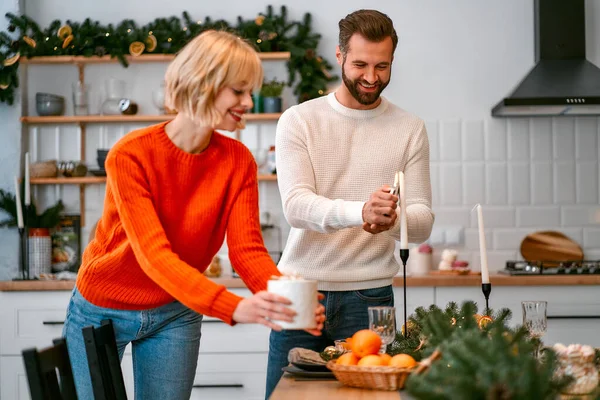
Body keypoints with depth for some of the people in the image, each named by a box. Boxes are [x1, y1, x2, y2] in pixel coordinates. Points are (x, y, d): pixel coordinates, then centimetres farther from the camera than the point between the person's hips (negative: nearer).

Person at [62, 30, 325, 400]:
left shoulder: (238, 161, -11)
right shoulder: (130, 155, -25)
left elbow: (247, 249, -16)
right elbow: (154, 255, -33)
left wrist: (289, 302, -36)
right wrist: (233, 307, -46)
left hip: (174, 314, 3)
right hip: (103, 310, -3)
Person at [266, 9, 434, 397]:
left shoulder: (410, 129, 5)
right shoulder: (298, 121, 0)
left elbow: (423, 221, 2)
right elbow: (297, 206, -13)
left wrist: (391, 220, -23)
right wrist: (361, 211, -32)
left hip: (370, 295, 1)